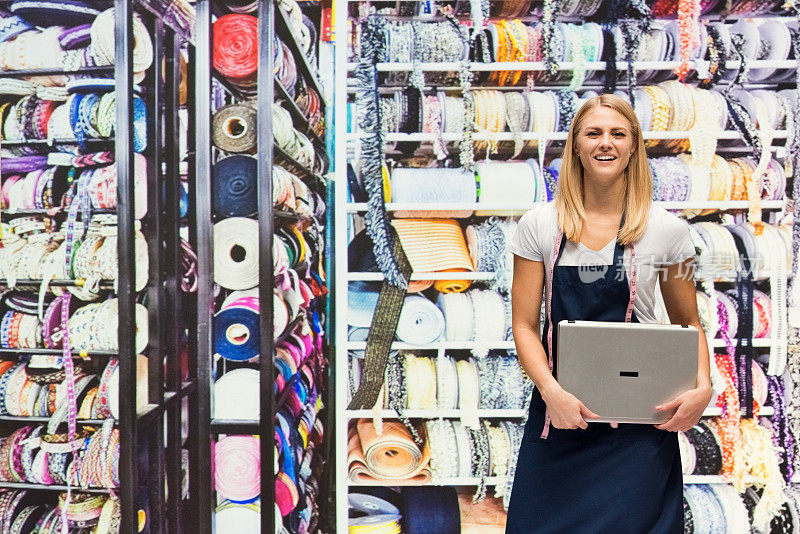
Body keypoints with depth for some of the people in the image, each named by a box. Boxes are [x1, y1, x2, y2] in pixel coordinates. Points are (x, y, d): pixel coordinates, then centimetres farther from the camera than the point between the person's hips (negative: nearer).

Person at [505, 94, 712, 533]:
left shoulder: (667, 230, 0)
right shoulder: (539, 225, 0)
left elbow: (688, 324, 10)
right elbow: (524, 325, -1)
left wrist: (702, 386, -7)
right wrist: (551, 391, -15)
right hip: (558, 413, 1)